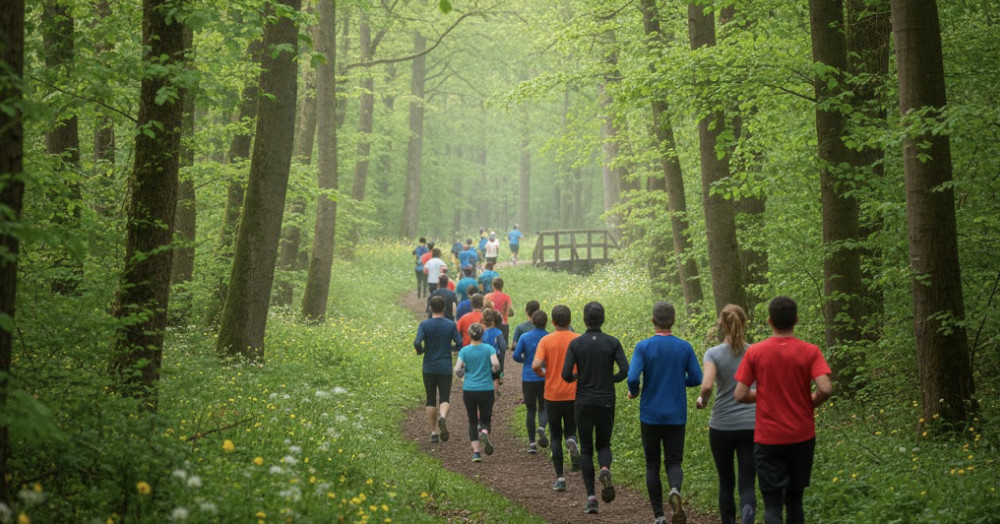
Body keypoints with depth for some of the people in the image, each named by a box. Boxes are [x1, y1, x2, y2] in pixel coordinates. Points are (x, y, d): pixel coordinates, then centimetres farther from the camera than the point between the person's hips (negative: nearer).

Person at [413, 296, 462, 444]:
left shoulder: (424, 325, -6)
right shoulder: (451, 325, -3)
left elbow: (417, 343, -18)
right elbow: (460, 343, -6)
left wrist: (420, 351, 4)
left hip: (429, 369, 0)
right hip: (446, 368, 0)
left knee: (430, 400, 11)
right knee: (444, 399, 2)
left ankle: (433, 432, 11)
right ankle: (442, 417, -30)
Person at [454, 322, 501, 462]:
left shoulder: (465, 350, -3)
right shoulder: (489, 349, -4)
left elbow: (457, 370, -11)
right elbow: (495, 364, -18)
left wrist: (462, 375, 11)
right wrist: (493, 370, 4)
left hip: (469, 390, 1)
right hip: (486, 390, -1)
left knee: (473, 422, 11)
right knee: (485, 420, 11)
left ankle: (476, 452, 1)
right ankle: (484, 433, -24)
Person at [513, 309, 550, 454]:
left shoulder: (525, 337, -4)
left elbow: (516, 356, -8)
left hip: (528, 378, 0)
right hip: (545, 378, 0)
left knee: (531, 410, 9)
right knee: (543, 408, 13)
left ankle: (532, 442, 8)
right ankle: (542, 427, -19)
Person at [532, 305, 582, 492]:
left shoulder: (546, 340, -5)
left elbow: (535, 365, -16)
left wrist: (543, 374, 5)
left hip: (552, 395, -1)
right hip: (574, 395, 1)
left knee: (556, 437, 10)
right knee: (570, 431, 15)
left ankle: (560, 478, 5)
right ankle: (572, 442, -22)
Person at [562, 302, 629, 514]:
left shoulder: (576, 344, -5)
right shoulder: (612, 343, -3)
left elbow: (566, 375, -10)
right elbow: (625, 371, -10)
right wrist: (611, 379, 10)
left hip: (584, 403, -1)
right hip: (606, 402, 1)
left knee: (586, 450, 9)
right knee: (604, 445, 17)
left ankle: (591, 497, 0)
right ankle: (605, 470, -17)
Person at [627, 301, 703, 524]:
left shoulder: (644, 347, -9)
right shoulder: (685, 347, -3)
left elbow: (633, 377, -18)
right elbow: (696, 379, -1)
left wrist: (633, 392, 4)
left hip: (650, 416, -1)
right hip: (676, 416, 1)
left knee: (652, 465, 10)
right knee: (674, 462, 8)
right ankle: (675, 490, -25)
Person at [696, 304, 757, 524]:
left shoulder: (714, 353, -5)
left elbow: (706, 385, -19)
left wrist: (702, 400, 1)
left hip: (722, 426, -1)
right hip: (752, 426, 1)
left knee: (726, 483, 16)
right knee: (747, 484, -1)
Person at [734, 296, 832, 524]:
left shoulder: (754, 352, -5)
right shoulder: (810, 352, -5)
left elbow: (740, 395, -7)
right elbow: (825, 388, -17)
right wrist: (812, 402, 4)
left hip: (768, 439, -2)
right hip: (802, 437, 2)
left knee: (772, 504, -2)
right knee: (795, 500, 18)